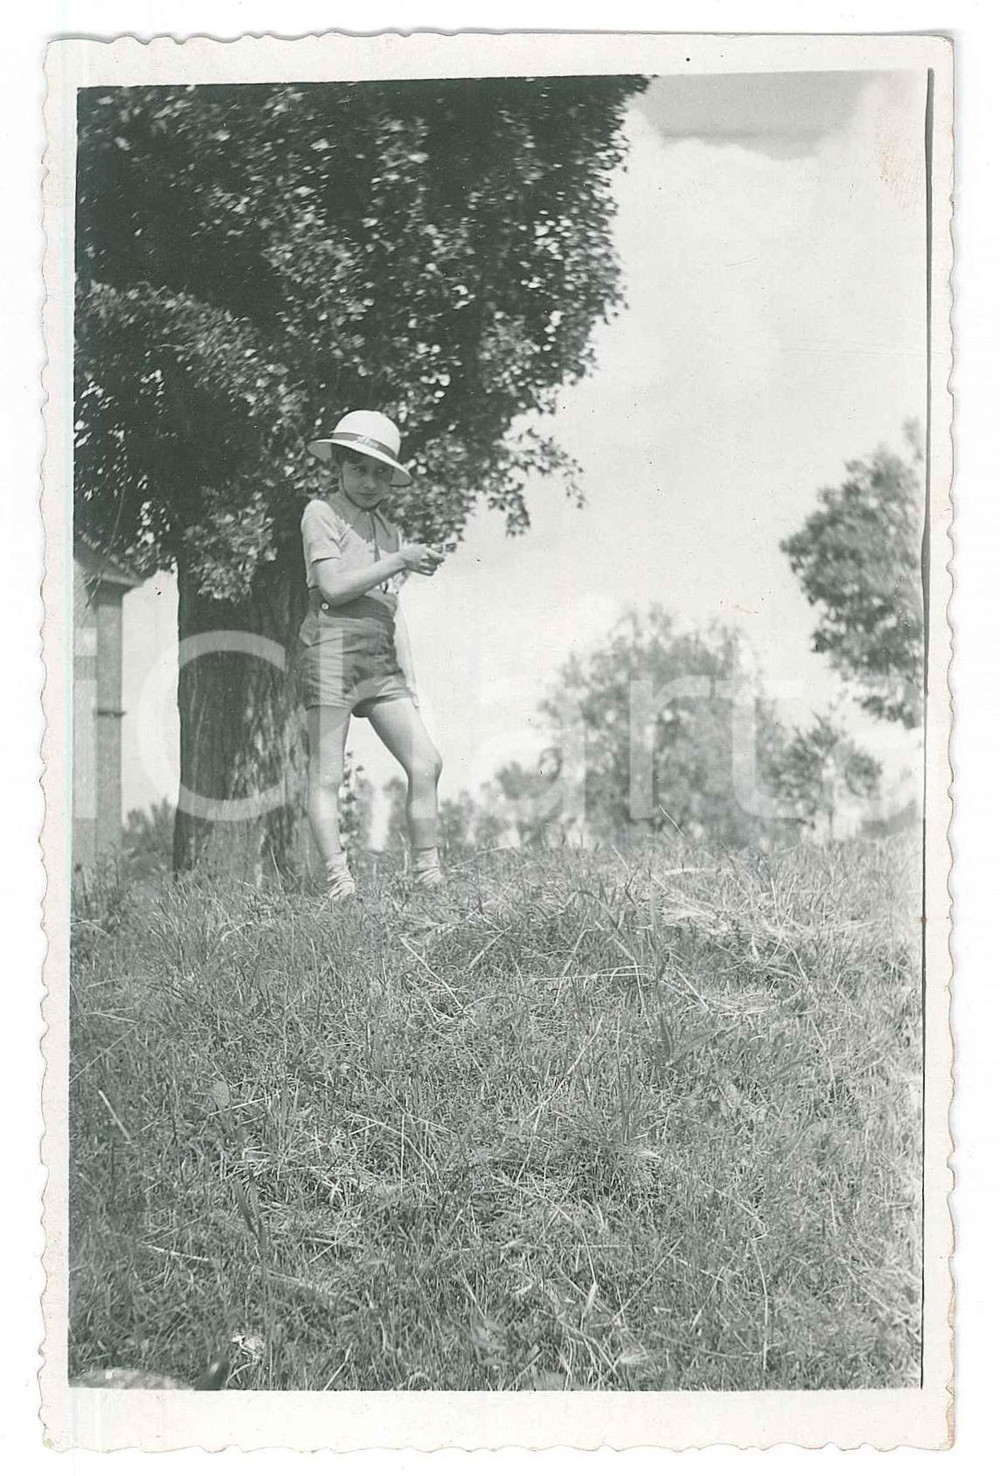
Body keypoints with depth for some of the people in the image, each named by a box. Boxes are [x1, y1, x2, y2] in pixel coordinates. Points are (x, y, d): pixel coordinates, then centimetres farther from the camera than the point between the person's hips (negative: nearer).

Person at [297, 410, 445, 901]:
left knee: (426, 763, -2)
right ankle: (338, 880, -4)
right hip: (332, 646, -7)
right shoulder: (322, 512, 2)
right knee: (326, 775, -4)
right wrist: (400, 561, -10)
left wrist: (410, 680, 15)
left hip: (381, 659, 7)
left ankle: (428, 876, 3)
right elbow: (334, 587, -11)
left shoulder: (389, 530, 22)